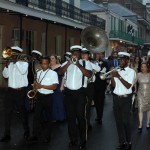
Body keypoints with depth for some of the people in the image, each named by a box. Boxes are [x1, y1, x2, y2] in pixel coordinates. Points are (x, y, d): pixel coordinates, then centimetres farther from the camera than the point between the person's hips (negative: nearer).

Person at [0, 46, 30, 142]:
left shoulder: (24, 63, -4)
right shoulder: (10, 64, 11)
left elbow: (23, 71, -24)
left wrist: (16, 61, -18)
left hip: (20, 91, -4)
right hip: (10, 91, 5)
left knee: (22, 112, 8)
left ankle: (26, 131, 28)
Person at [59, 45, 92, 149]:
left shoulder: (86, 63, 4)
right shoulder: (66, 63, 12)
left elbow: (89, 75, -13)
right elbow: (61, 72, -6)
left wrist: (78, 65, -20)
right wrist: (69, 63, -18)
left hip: (80, 92, -3)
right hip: (68, 92, 3)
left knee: (81, 117, -3)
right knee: (70, 117, 9)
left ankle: (83, 141, 6)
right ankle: (73, 139, 20)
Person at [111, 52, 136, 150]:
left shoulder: (131, 71, -4)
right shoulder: (117, 71, 9)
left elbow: (128, 86, -15)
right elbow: (114, 85, 4)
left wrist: (119, 76, -18)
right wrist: (112, 76, -9)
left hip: (126, 99, -5)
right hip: (116, 98, 5)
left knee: (126, 121, -1)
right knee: (119, 121, 8)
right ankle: (122, 142, 17)